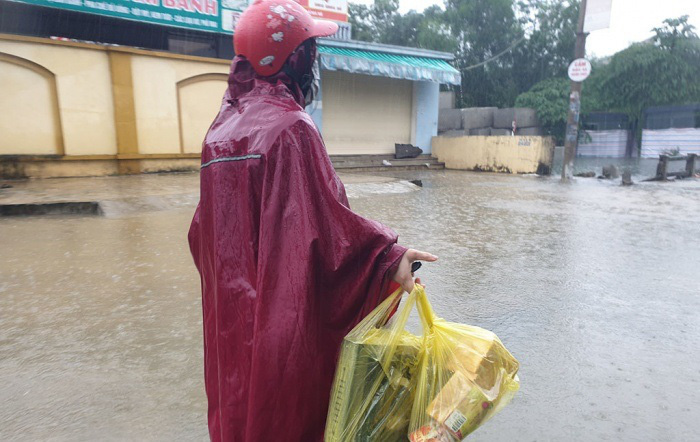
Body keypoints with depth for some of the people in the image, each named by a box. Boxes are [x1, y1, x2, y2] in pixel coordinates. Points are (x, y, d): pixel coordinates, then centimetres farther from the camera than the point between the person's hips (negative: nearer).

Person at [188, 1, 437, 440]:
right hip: (286, 312, -7)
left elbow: (204, 230, 10)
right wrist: (388, 254, -20)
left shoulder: (223, 125, 6)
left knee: (239, 397, 22)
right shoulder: (290, 127, -18)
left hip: (230, 309, 8)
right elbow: (322, 224, -25)